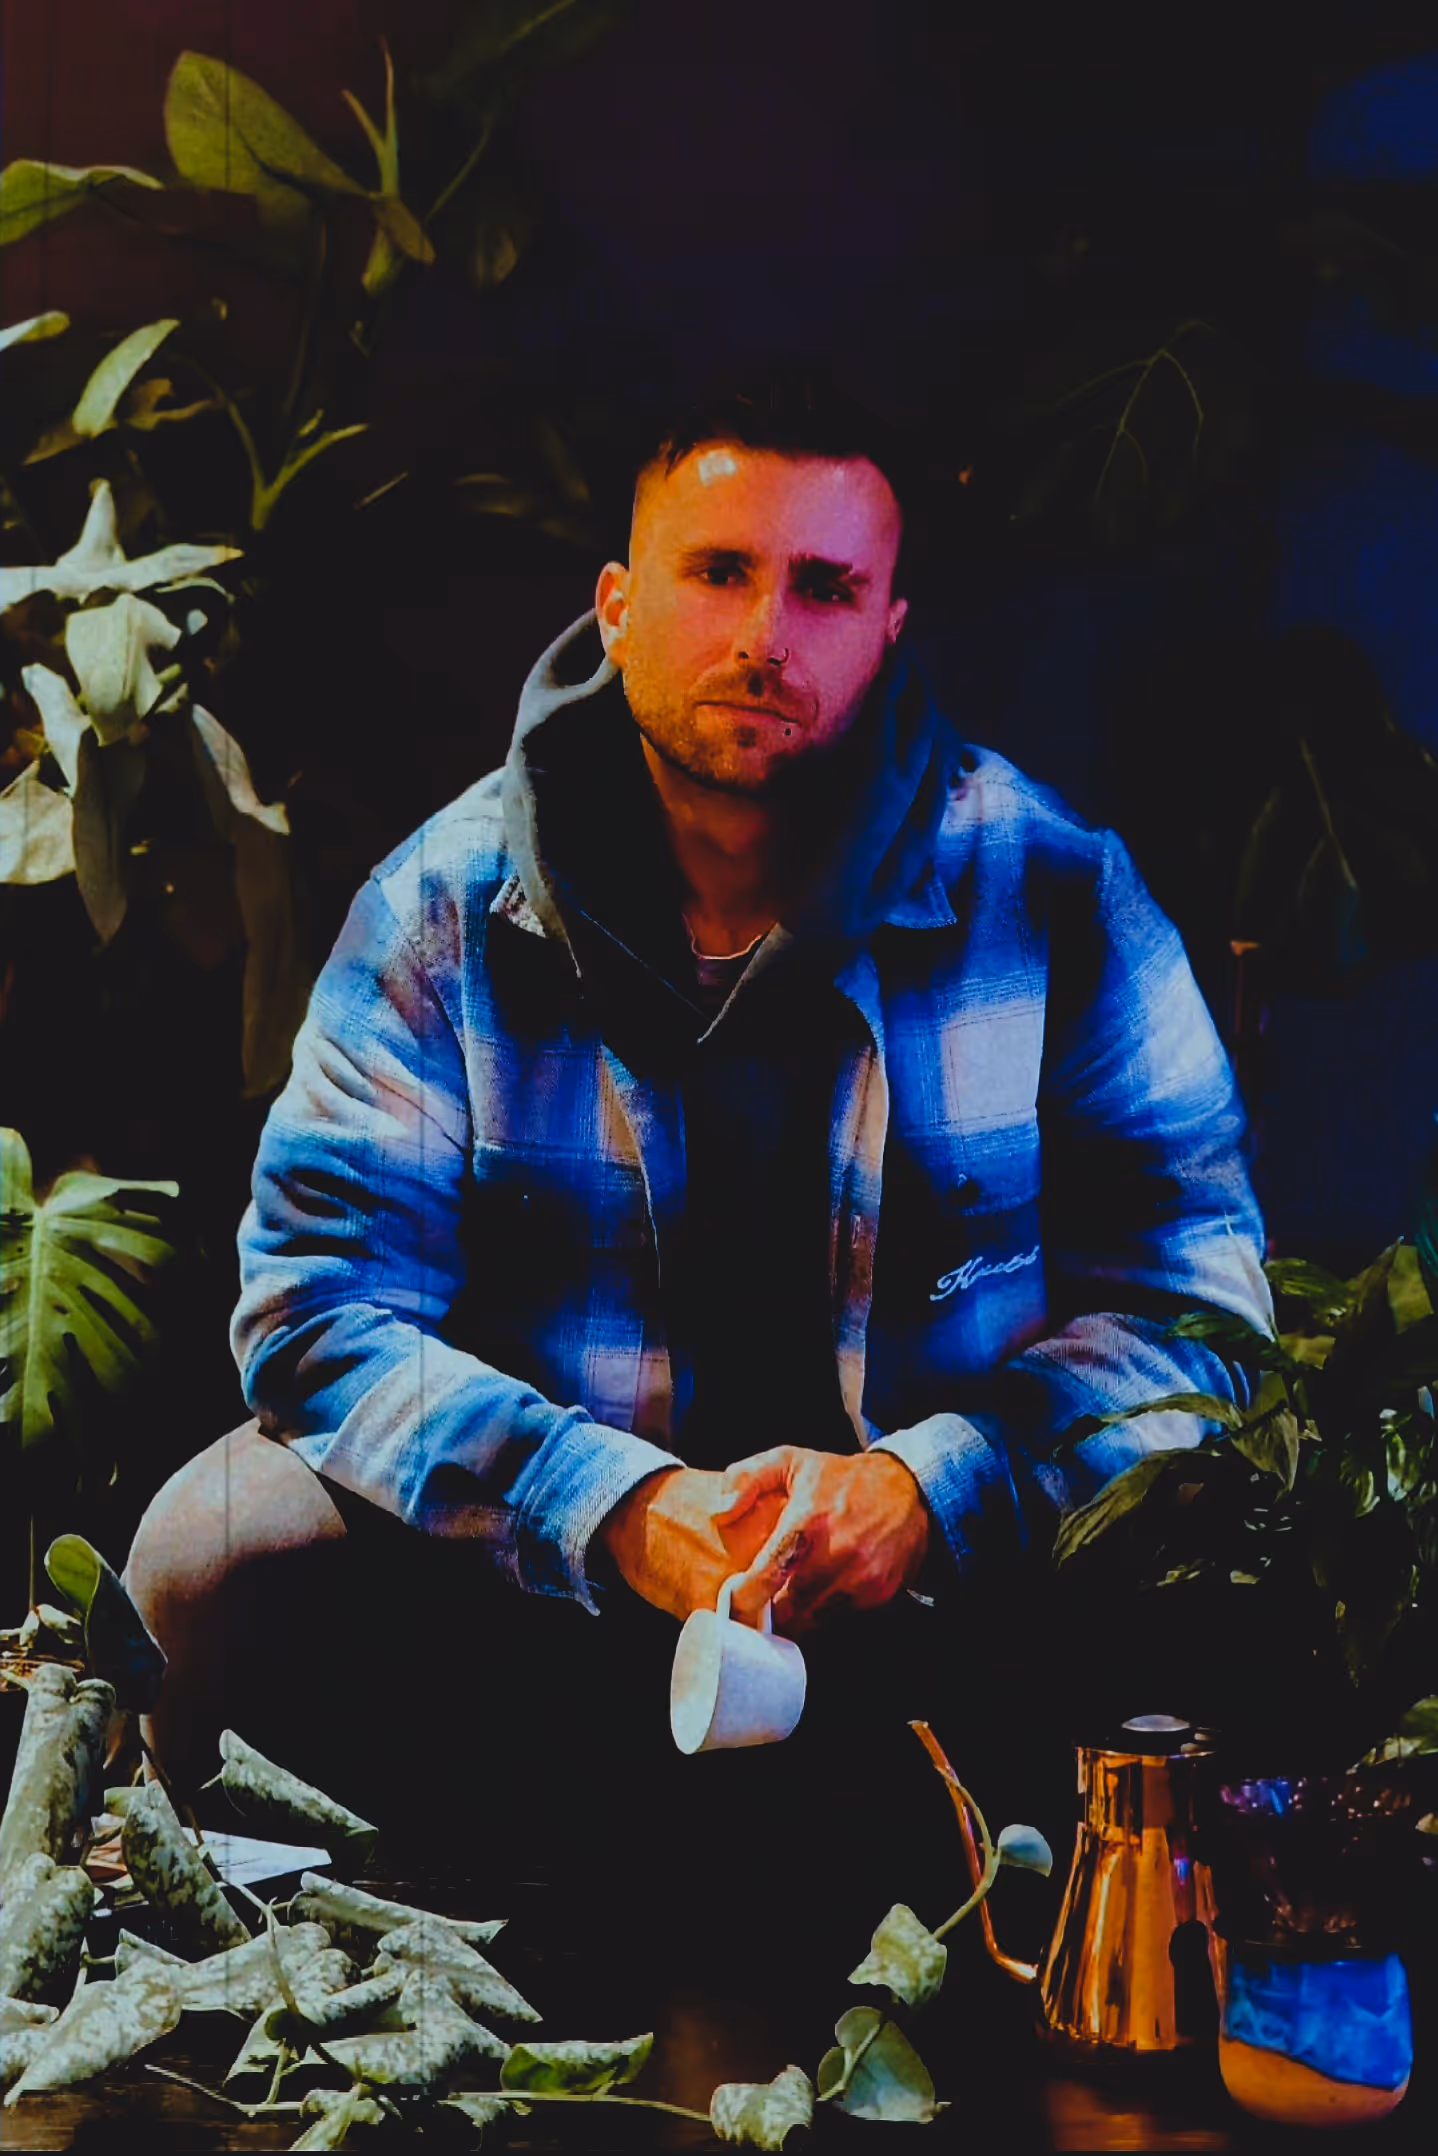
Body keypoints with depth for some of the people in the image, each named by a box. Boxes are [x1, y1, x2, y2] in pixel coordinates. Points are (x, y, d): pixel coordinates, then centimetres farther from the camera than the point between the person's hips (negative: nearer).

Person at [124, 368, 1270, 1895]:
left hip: (948, 1559, 0)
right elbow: (322, 1297, -9)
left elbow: (1192, 1274, -5)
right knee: (218, 1551, -23)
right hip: (561, 1570, 0)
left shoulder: (1048, 888, -4)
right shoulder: (446, 908, -3)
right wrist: (619, 1510, -26)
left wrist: (931, 1486, -24)